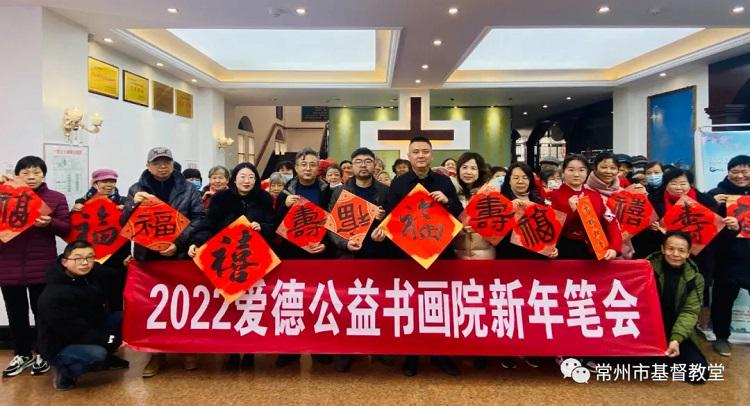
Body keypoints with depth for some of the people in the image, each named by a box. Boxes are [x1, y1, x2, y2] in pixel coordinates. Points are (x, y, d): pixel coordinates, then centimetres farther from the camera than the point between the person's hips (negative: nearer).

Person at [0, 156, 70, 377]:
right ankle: (22, 354, 26)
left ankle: (43, 354, 23)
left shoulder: (56, 198, 4)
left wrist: (49, 223, -21)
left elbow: (67, 229, 0)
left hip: (41, 266, -2)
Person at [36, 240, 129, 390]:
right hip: (60, 346, -8)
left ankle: (105, 357, 12)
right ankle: (65, 371, -3)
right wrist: (111, 339, -27)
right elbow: (75, 332, -27)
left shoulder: (96, 273, -10)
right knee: (96, 354, -35)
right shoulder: (53, 297, -28)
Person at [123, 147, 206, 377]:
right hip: (148, 257, 1)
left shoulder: (188, 189, 4)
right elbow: (125, 224, 4)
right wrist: (134, 205, -17)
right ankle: (157, 353, 19)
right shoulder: (137, 190, 8)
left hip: (181, 256, -1)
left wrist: (179, 243, -15)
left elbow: (199, 219, -4)